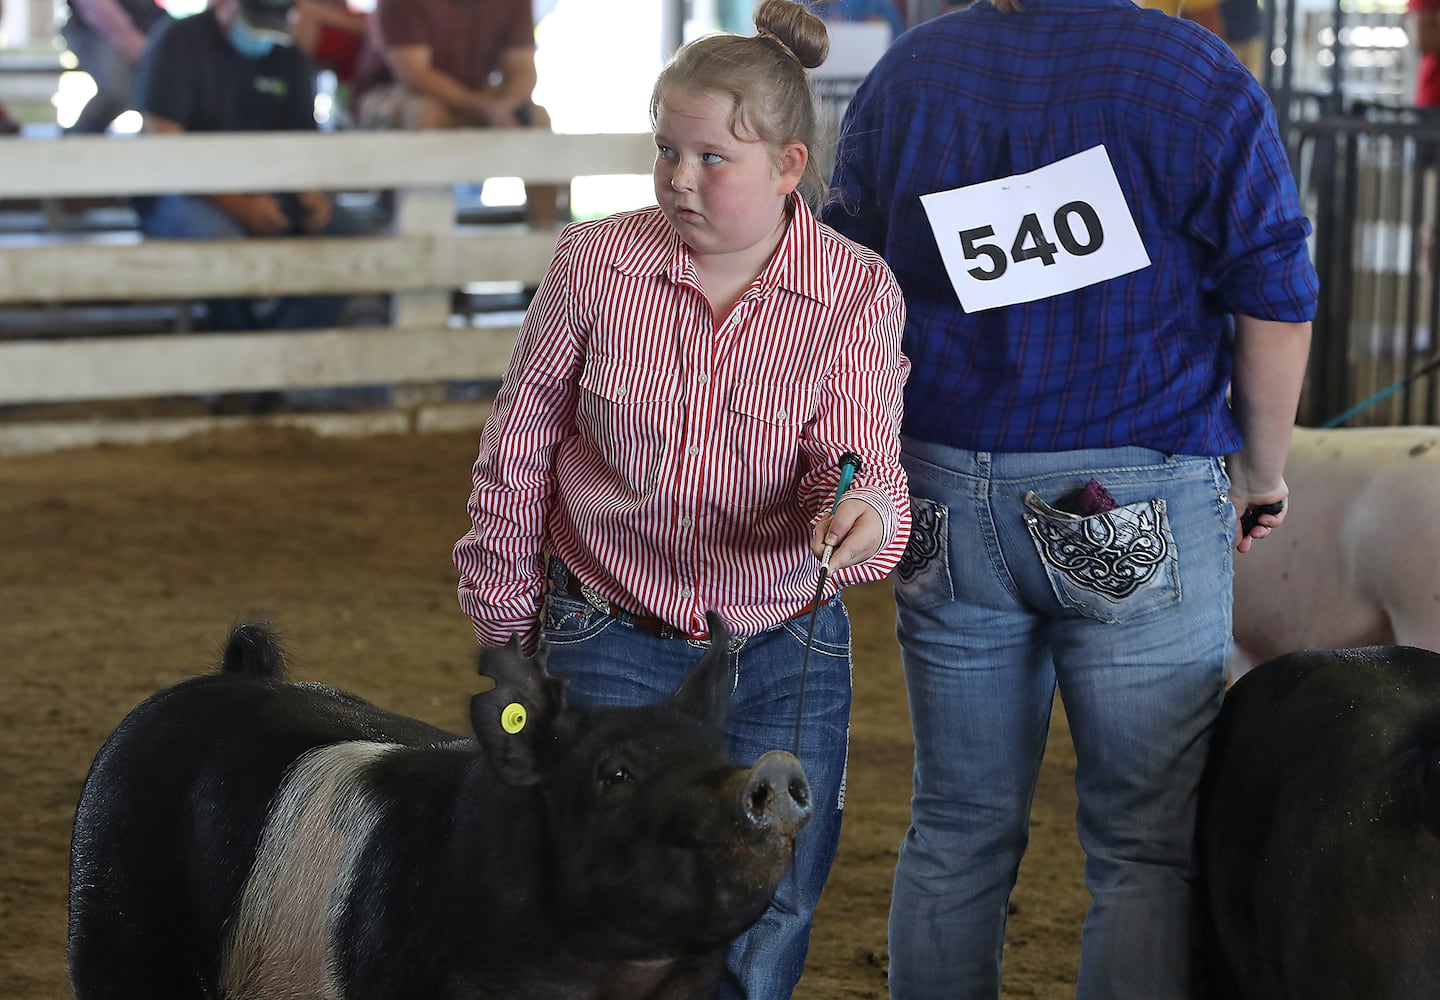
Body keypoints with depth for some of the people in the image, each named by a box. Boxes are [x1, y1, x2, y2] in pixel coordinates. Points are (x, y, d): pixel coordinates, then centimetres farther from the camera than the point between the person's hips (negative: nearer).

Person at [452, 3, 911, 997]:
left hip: (785, 663, 0)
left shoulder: (857, 293, -7)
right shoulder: (594, 264, -6)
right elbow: (518, 456, 3)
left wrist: (863, 513, -40)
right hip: (611, 648, 0)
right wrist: (506, 621, 7)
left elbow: (855, 459, -15)